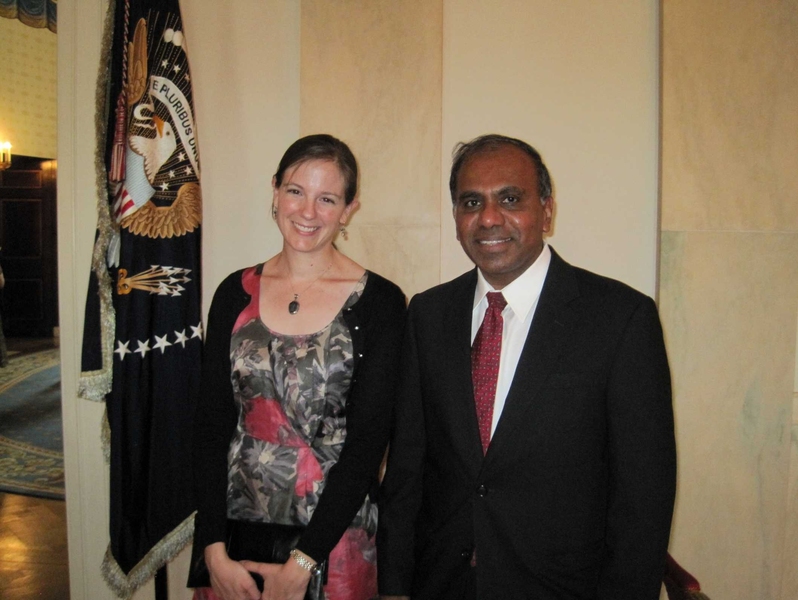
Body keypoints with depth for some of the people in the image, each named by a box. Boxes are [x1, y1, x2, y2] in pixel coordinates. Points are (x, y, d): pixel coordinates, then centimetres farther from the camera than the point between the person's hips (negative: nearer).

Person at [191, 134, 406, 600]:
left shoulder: (379, 302, -9)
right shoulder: (236, 293, 1)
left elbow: (368, 439, -11)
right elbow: (212, 424, 0)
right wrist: (214, 550, -6)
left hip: (334, 537, -2)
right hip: (237, 523, 3)